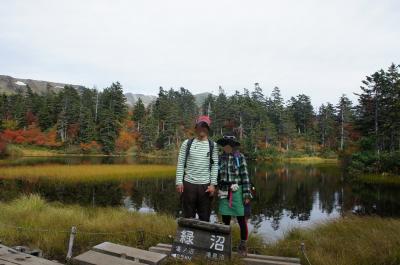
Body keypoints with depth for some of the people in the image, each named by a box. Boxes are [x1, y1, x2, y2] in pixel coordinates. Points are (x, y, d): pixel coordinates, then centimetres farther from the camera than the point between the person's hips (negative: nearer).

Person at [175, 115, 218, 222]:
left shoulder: (213, 145, 5)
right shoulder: (187, 143, 4)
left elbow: (215, 166, 1)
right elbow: (180, 163, 3)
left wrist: (213, 184, -6)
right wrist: (179, 182, -4)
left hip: (205, 185, 0)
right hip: (188, 184, 0)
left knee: (205, 217, 7)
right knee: (188, 216, 9)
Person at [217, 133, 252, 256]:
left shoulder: (240, 157, -6)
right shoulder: (220, 158, 6)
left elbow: (245, 176, -8)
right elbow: (217, 175, 11)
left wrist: (247, 194, -11)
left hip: (237, 191, -4)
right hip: (224, 192, 4)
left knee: (241, 219, 4)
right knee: (225, 220, 12)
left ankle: (243, 245, 22)